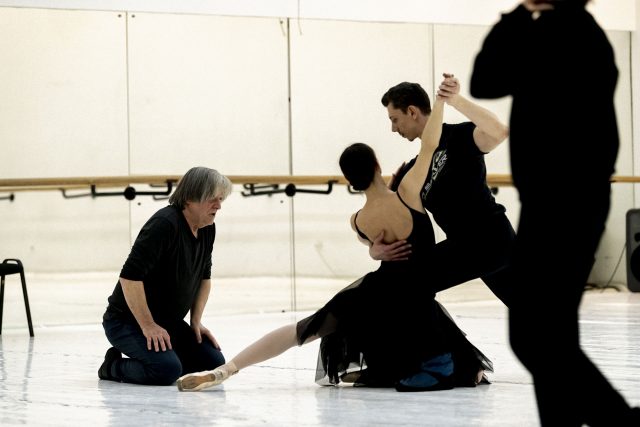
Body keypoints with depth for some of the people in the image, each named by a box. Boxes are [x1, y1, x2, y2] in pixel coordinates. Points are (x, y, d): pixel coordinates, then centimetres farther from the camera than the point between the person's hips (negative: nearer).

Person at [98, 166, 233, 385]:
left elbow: (204, 276, 19)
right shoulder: (165, 224, -25)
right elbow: (130, 277, -29)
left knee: (214, 363, -6)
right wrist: (148, 326, -26)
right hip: (127, 321, -8)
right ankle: (113, 366, -2)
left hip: (168, 321, 8)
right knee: (167, 370, -29)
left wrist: (196, 321, 9)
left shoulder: (207, 229, 2)